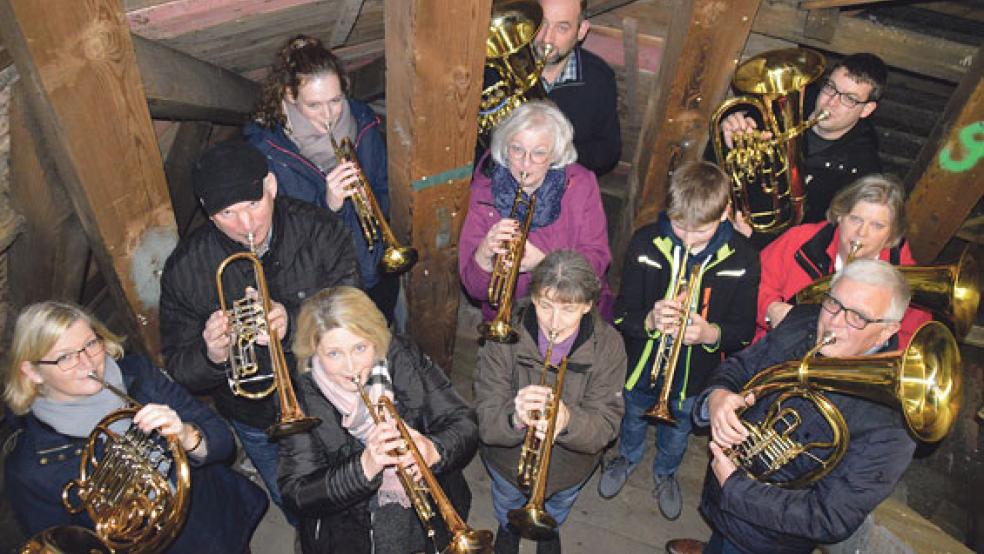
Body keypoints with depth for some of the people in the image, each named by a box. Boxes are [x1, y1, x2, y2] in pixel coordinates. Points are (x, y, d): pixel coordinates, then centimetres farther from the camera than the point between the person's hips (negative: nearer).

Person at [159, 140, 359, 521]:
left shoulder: (321, 232, -20)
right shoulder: (185, 270, -18)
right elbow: (178, 371, -13)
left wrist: (293, 323, -42)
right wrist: (210, 356, -37)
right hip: (260, 421, 1)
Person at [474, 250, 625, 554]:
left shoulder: (608, 346, -26)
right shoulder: (504, 339, -29)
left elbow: (606, 424, -28)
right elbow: (486, 423, -30)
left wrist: (568, 420, -51)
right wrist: (514, 418, -54)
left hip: (571, 465, 1)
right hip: (509, 460, 0)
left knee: (558, 507, 34)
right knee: (508, 505, 33)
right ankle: (508, 528, 69)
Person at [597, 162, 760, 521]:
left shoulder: (742, 258, -20)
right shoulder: (646, 243, -20)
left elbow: (744, 330, -13)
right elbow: (622, 315, -15)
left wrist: (711, 333, -34)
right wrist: (649, 321, -37)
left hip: (694, 374, 0)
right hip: (641, 366, 0)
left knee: (677, 433, 28)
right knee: (633, 420, 29)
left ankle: (665, 472, 61)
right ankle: (628, 457, 63)